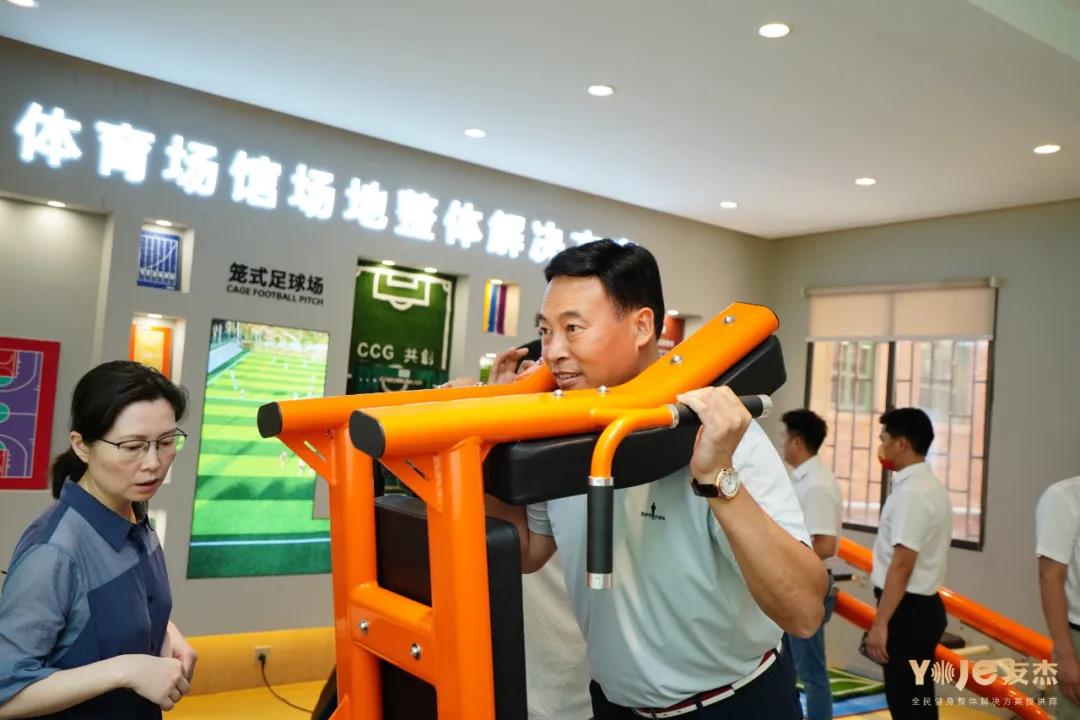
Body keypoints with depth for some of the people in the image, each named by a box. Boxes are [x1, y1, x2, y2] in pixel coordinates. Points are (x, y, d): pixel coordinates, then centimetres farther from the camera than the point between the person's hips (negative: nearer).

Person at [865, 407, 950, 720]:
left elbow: (902, 565, -24)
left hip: (908, 609, -10)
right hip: (923, 605, 10)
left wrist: (880, 623, -21)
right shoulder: (930, 486, 12)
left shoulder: (910, 493, -20)